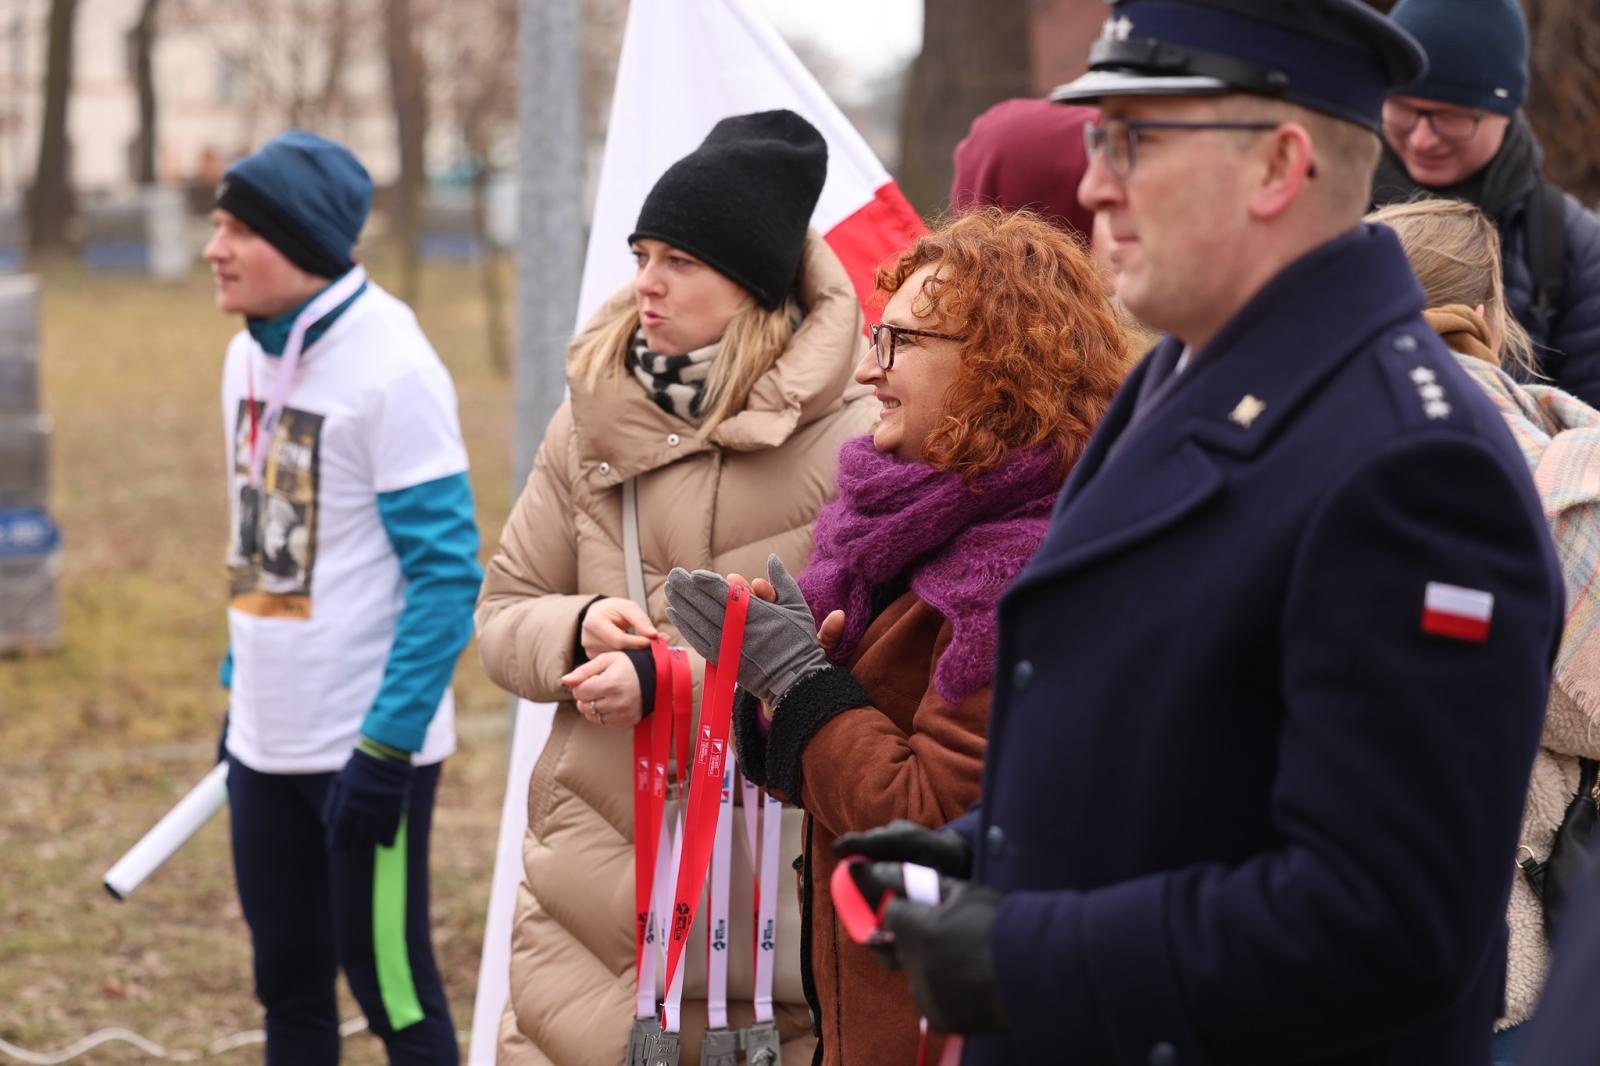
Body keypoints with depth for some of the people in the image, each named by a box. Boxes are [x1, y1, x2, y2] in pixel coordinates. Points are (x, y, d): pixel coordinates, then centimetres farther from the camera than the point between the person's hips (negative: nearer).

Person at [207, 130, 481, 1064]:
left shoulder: (391, 368, -17)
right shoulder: (249, 356, 8)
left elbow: (447, 572, -18)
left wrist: (385, 749, -20)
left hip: (367, 745, -7)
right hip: (267, 741, 7)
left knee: (391, 985, 0)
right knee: (287, 983, 14)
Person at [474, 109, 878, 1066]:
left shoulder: (850, 439, -8)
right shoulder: (596, 417, 7)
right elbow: (504, 611, 12)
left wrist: (673, 679, -18)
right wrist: (580, 629, -10)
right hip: (592, 876, 4)